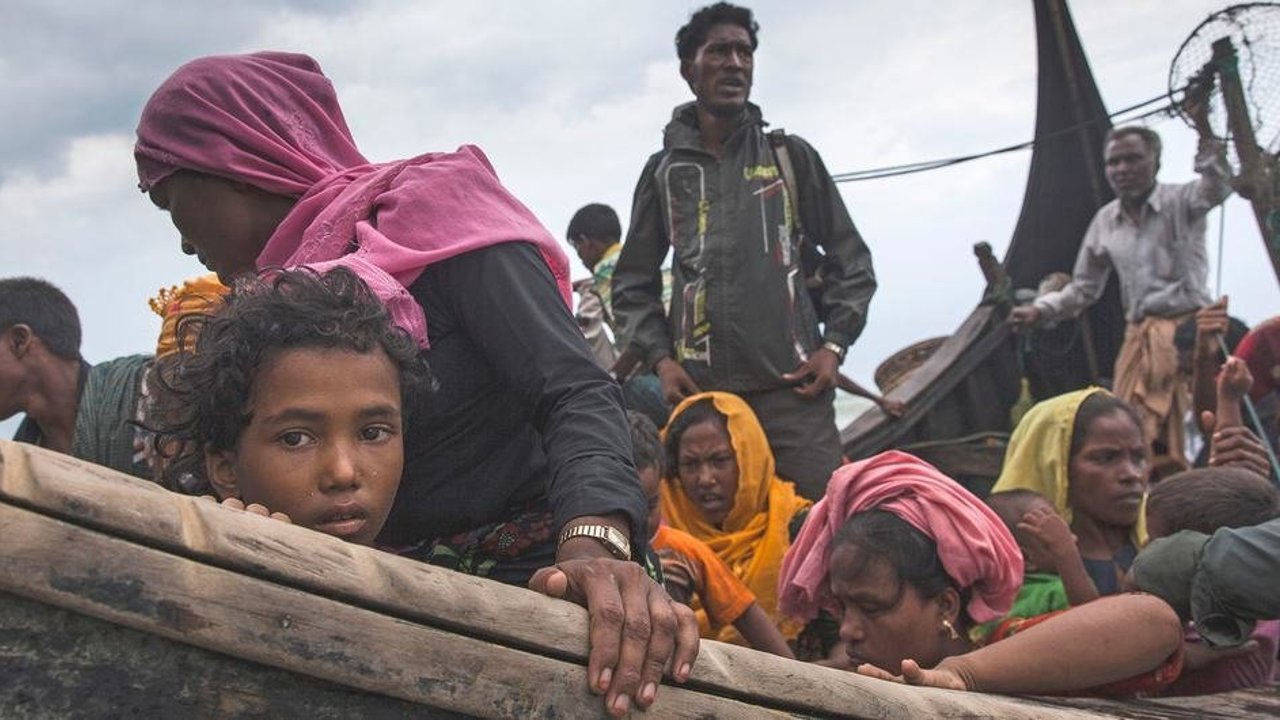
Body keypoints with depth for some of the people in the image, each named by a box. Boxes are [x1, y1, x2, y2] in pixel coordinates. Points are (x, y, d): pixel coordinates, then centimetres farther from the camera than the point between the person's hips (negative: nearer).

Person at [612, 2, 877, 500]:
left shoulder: (791, 155, 13)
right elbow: (633, 281, 16)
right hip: (700, 390, 0)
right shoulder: (663, 171, 13)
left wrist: (834, 344, 1)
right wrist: (660, 358, 1)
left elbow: (850, 258, 14)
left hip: (793, 384, 0)